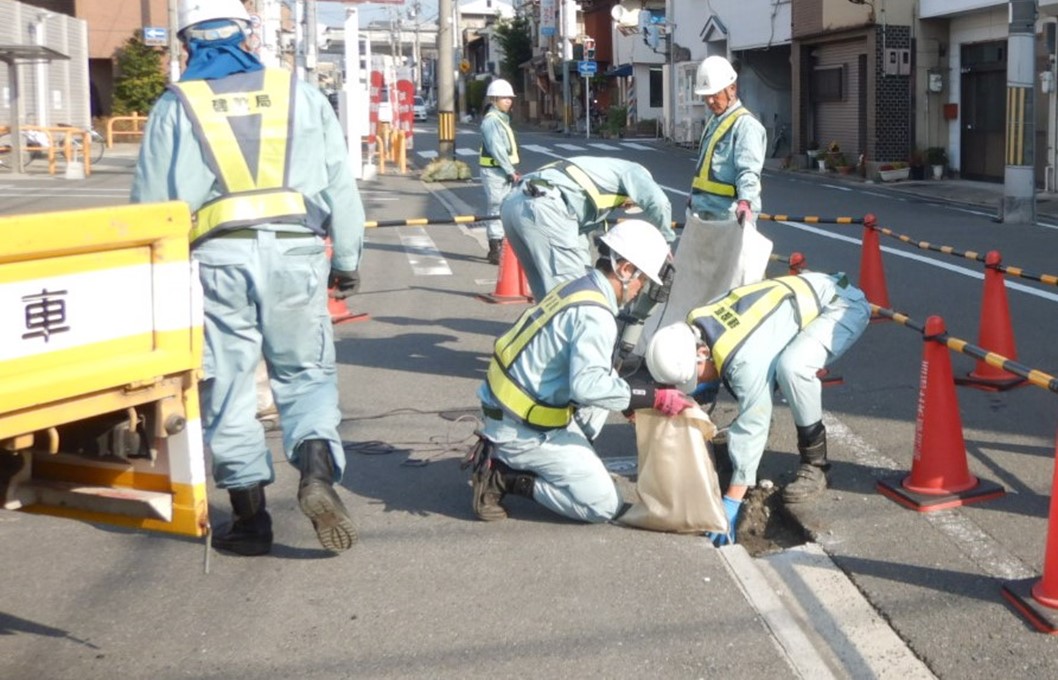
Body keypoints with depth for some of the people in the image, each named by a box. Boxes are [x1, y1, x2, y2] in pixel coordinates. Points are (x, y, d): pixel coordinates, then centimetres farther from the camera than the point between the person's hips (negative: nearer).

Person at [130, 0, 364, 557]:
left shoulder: (176, 106, 7)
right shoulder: (301, 95, 10)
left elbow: (151, 205, 6)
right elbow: (341, 187, 11)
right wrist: (347, 260, 20)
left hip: (218, 257, -1)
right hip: (295, 252, 1)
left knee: (228, 387, 8)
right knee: (307, 374, 12)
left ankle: (250, 516, 11)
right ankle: (318, 468, -11)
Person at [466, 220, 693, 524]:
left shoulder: (578, 289, 9)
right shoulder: (594, 314, -19)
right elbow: (588, 385, -31)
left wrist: (634, 402, 17)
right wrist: (655, 398, -25)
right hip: (523, 429, -9)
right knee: (604, 505, -5)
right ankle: (504, 476, -3)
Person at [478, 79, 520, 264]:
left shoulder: (502, 119, 18)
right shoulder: (491, 120, -14)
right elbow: (497, 150, -20)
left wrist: (512, 170, 10)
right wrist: (511, 171, -18)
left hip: (503, 170, 10)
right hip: (494, 171, -10)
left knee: (501, 209, 15)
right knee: (497, 209, -8)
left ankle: (498, 248, 24)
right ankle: (496, 252, -6)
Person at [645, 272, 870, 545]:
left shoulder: (745, 359, -36)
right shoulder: (694, 324, -11)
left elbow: (752, 427, -32)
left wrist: (730, 504, -30)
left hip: (843, 306, -9)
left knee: (791, 367, -34)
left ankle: (814, 465, -18)